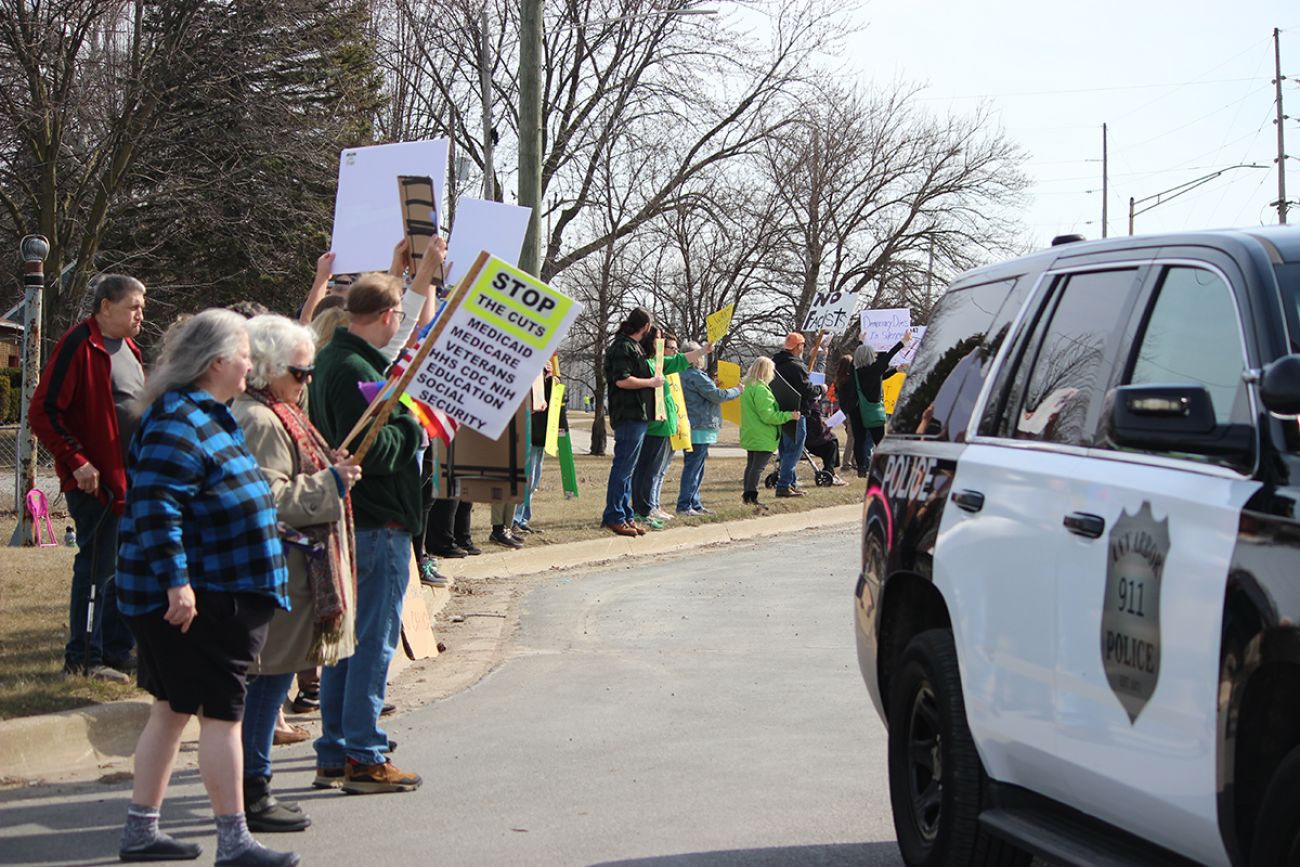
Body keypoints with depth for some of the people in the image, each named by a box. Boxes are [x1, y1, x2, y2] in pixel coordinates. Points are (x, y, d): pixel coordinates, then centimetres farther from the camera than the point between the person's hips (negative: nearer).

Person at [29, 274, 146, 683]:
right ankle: (82, 659, 5)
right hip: (97, 480, -9)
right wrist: (75, 461, -20)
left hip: (131, 478, 9)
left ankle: (117, 653, 20)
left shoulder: (127, 347, 15)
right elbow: (43, 411, -17)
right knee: (97, 569, -4)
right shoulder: (80, 345, -13)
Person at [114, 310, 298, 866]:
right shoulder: (177, 422, -18)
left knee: (172, 709, 14)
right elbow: (156, 506, -26)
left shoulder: (208, 415, 15)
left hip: (214, 593, 10)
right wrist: (176, 581, -28)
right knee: (221, 714, -5)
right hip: (189, 597, -10)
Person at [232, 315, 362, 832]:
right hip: (278, 573, -11)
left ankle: (252, 790, 19)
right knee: (271, 678, -6)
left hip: (288, 565, 11)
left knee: (268, 682, 13)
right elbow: (267, 501, -23)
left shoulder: (276, 416, 18)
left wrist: (330, 470, 17)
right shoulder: (259, 422, -17)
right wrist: (331, 483, -18)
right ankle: (252, 794, 0)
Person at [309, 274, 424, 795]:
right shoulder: (356, 371, -20)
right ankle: (364, 760, 3)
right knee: (374, 642, -2)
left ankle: (334, 756, 21)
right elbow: (371, 450, -26)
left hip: (347, 519, 10)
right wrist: (414, 428, -12)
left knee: (345, 639, 15)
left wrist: (405, 424, 9)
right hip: (378, 523, -10)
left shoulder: (332, 360, 12)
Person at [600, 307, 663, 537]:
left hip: (636, 417, 11)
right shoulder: (623, 347, -12)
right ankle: (614, 516, -7)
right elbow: (622, 380, -22)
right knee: (623, 468, -9)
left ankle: (626, 515, 17)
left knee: (627, 468, 13)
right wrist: (651, 382, -12)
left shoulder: (632, 346, 19)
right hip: (630, 416, -11)